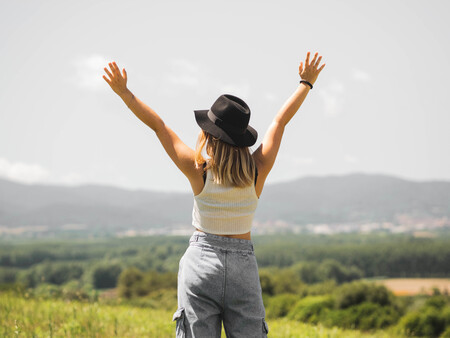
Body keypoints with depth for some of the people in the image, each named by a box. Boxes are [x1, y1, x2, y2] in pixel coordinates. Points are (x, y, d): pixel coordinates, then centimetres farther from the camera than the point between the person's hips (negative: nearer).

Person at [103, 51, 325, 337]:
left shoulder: (198, 170, -10)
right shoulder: (258, 171, -5)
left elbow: (158, 125, -3)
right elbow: (281, 120, 8)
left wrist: (124, 92, 4)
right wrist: (306, 83, 20)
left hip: (201, 261, -2)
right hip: (244, 266, 2)